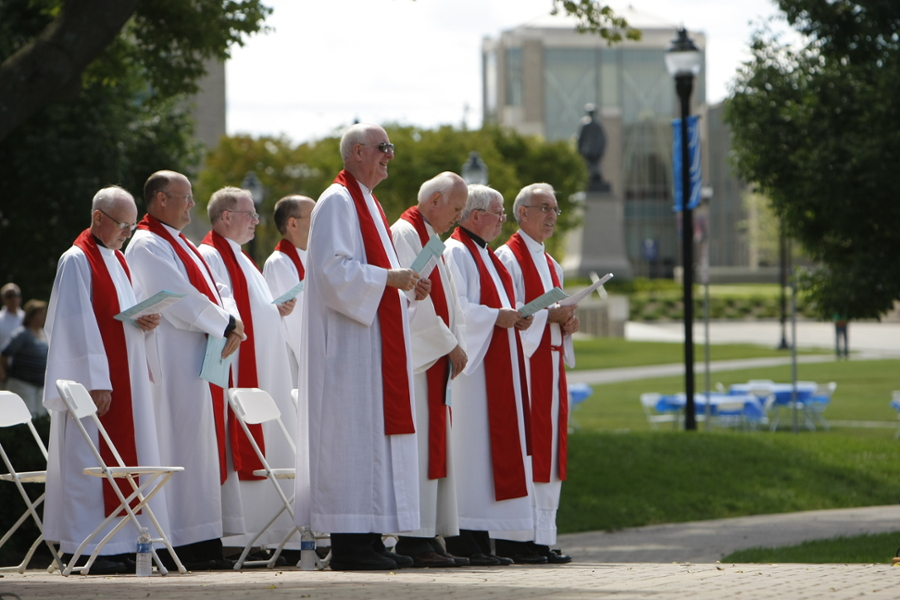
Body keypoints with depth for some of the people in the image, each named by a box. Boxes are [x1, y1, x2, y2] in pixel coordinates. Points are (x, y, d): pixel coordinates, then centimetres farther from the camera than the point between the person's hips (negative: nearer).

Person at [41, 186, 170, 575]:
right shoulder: (77, 261, -9)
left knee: (125, 459, 6)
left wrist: (144, 320, -2)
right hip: (93, 378, -8)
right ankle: (83, 547, -7)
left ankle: (120, 544, 8)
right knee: (88, 460, -8)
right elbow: (77, 324, -14)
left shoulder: (118, 260, 17)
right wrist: (95, 382, -19)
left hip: (124, 378, 9)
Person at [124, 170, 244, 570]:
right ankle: (188, 547, -12)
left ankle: (206, 545, 5)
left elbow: (214, 292, 17)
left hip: (203, 358, 10)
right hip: (176, 361, -10)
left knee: (206, 446, 6)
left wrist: (232, 323, -3)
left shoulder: (179, 245, 22)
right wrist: (225, 324, -9)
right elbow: (180, 299, -17)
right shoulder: (148, 246, -9)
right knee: (185, 446, -11)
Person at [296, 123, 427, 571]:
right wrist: (388, 277, -20)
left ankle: (368, 539, 8)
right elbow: (334, 268, -19)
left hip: (376, 342, 10)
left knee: (376, 430, 7)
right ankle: (349, 543, -10)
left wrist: (402, 283, 10)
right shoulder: (338, 202, -10)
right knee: (352, 431, -10)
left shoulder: (365, 202, 21)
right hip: (349, 344, -10)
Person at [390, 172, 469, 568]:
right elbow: (416, 303, -17)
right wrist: (451, 345, -11)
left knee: (433, 446, 7)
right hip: (414, 359, -10)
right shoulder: (405, 234, -11)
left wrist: (456, 346, 6)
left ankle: (428, 537, 7)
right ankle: (414, 539, -13)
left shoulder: (428, 238, 21)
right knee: (418, 447, -12)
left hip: (435, 359, 10)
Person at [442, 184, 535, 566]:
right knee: (470, 447, -11)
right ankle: (463, 538, -11)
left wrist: (515, 316, 9)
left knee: (492, 445, 7)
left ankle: (480, 537, 7)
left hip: (495, 364, 10)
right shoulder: (455, 253, -9)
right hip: (471, 362, -10)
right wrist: (495, 316, -19)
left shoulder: (485, 255, 21)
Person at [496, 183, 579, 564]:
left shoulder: (550, 264, 21)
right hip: (522, 360, -9)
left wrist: (567, 321, 3)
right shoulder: (508, 257, -5)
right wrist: (548, 315, -18)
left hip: (550, 361, 9)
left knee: (549, 449, 5)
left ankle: (542, 537, 6)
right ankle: (514, 538, -12)